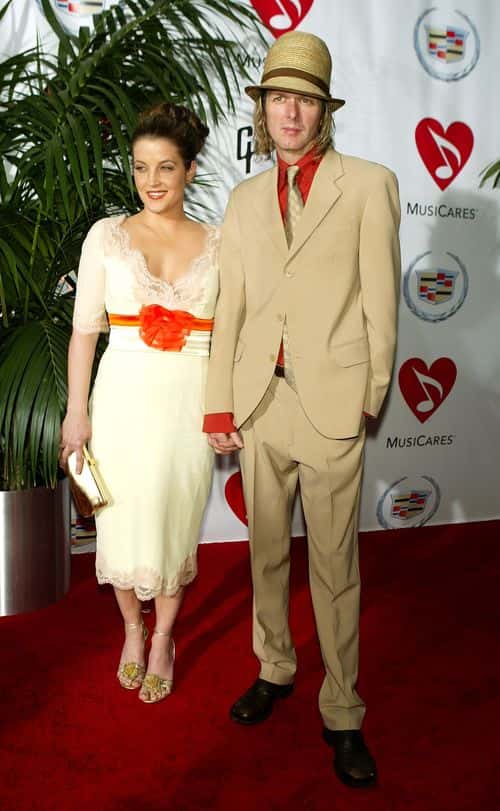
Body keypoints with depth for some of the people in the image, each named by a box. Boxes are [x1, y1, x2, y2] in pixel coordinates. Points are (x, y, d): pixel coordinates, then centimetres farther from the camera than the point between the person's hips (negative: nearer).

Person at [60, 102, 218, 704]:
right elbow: (85, 328, 0)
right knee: (124, 519, 8)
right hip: (124, 396, 0)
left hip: (189, 400, 0)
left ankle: (163, 639, 30)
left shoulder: (217, 243, 3)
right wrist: (76, 410, -3)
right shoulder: (108, 235, 1)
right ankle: (132, 631, 34)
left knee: (176, 519, 8)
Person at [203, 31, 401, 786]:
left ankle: (341, 711, 20)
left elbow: (380, 303, -2)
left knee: (334, 564, 4)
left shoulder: (369, 184, 0)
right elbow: (229, 308, 8)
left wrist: (370, 403, -3)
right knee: (267, 549, 17)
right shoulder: (246, 198, 11)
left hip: (331, 403, -4)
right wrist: (219, 405, 4)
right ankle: (274, 668, 37)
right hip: (259, 399, 4)